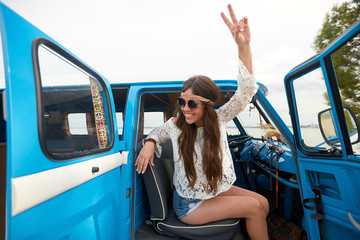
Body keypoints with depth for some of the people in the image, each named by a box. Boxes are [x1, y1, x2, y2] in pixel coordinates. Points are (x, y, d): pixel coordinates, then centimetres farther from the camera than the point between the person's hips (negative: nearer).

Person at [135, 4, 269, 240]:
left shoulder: (219, 118, -15)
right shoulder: (175, 125, -18)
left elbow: (245, 93, -28)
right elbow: (158, 132, 5)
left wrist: (244, 47, -40)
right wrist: (150, 143, -19)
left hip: (217, 189, 4)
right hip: (189, 203, -4)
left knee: (263, 202, -2)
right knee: (253, 207, -13)